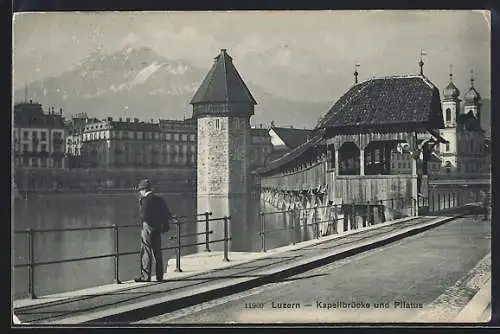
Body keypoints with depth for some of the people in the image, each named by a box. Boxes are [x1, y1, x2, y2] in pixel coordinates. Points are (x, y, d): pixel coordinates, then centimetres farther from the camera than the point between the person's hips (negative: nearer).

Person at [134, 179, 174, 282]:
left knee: (146, 252, -2)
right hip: (158, 228, 7)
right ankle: (159, 276, 15)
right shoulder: (159, 199, 10)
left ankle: (145, 276, -1)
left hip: (148, 228, -7)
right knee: (157, 252, 12)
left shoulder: (145, 200, -13)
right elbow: (167, 213, 13)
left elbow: (143, 216, -17)